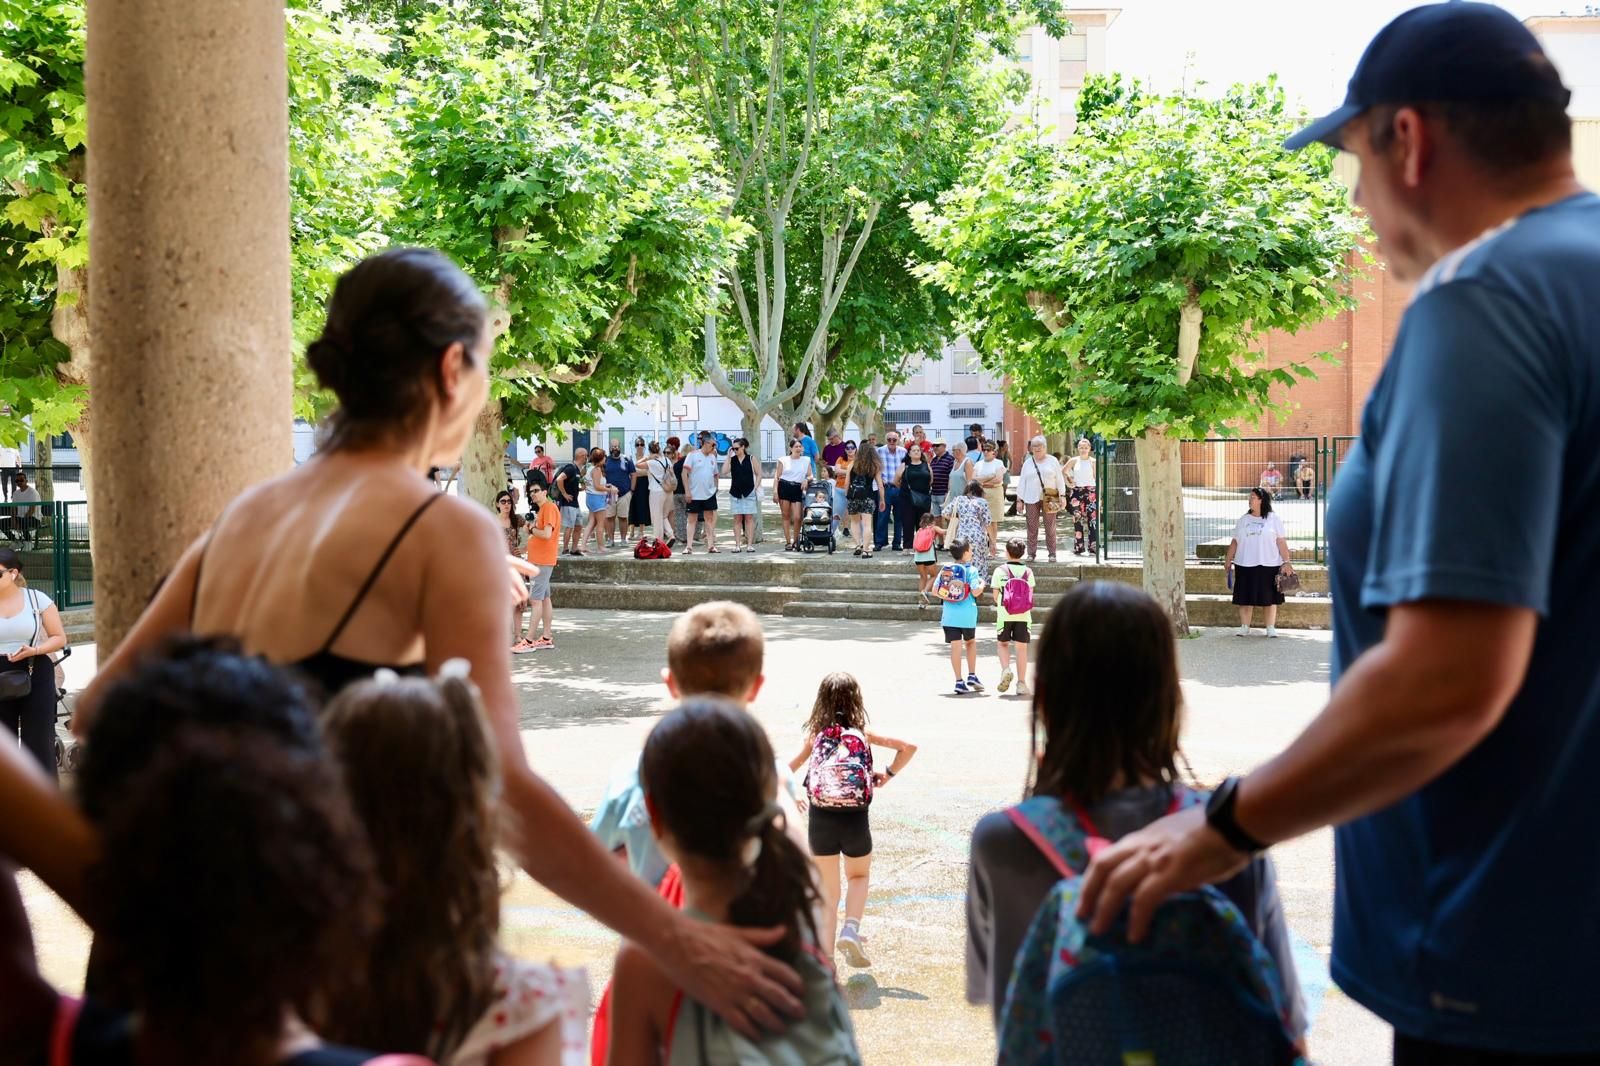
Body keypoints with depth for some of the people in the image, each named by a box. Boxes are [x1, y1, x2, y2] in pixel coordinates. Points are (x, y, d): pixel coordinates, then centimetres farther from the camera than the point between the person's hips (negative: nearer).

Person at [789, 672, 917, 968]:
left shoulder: (816, 734, 7)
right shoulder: (863, 734, 6)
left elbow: (788, 769, 2)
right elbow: (908, 748, 1)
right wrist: (889, 774, 14)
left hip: (821, 818, 0)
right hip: (855, 819, 0)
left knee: (827, 889, 15)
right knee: (859, 877, 25)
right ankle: (851, 931, 1)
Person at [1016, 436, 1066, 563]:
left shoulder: (1053, 461, 7)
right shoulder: (1027, 463, 11)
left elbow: (1059, 479, 6)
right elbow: (1022, 482, 12)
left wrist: (1062, 495, -2)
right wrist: (1019, 499, 8)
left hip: (1049, 499, -1)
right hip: (1031, 499, 2)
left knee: (1050, 527, -1)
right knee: (1032, 528, 1)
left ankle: (1052, 554, 5)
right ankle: (1031, 554, 6)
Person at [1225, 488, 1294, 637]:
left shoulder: (1274, 520, 2)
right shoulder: (1243, 520, 11)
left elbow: (1281, 542, -2)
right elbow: (1235, 542, 14)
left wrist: (1286, 562, -9)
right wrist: (1228, 561, 11)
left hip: (1269, 565, -3)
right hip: (1245, 566, 3)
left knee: (1270, 598, 2)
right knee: (1245, 598, 2)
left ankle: (1271, 628, 8)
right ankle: (1245, 627, 10)